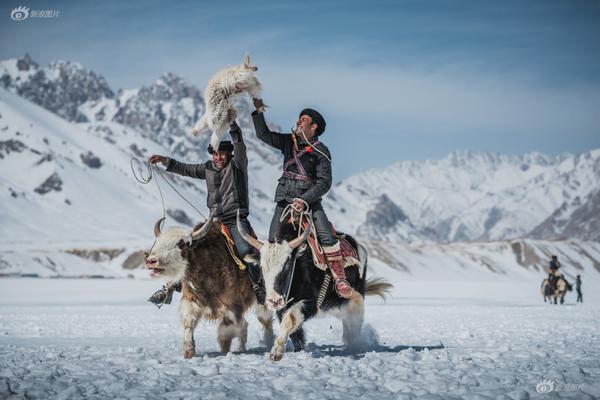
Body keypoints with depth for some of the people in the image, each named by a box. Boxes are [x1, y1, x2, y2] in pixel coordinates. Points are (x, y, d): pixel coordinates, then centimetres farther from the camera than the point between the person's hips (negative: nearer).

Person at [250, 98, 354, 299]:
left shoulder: (320, 151, -5)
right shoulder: (288, 141, 11)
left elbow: (324, 182, -10)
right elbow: (264, 135, 14)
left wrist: (304, 200, -20)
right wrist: (258, 111, 3)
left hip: (309, 198, -4)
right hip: (285, 197, 4)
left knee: (326, 235, -21)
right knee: (274, 241, -5)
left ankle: (340, 279, -16)